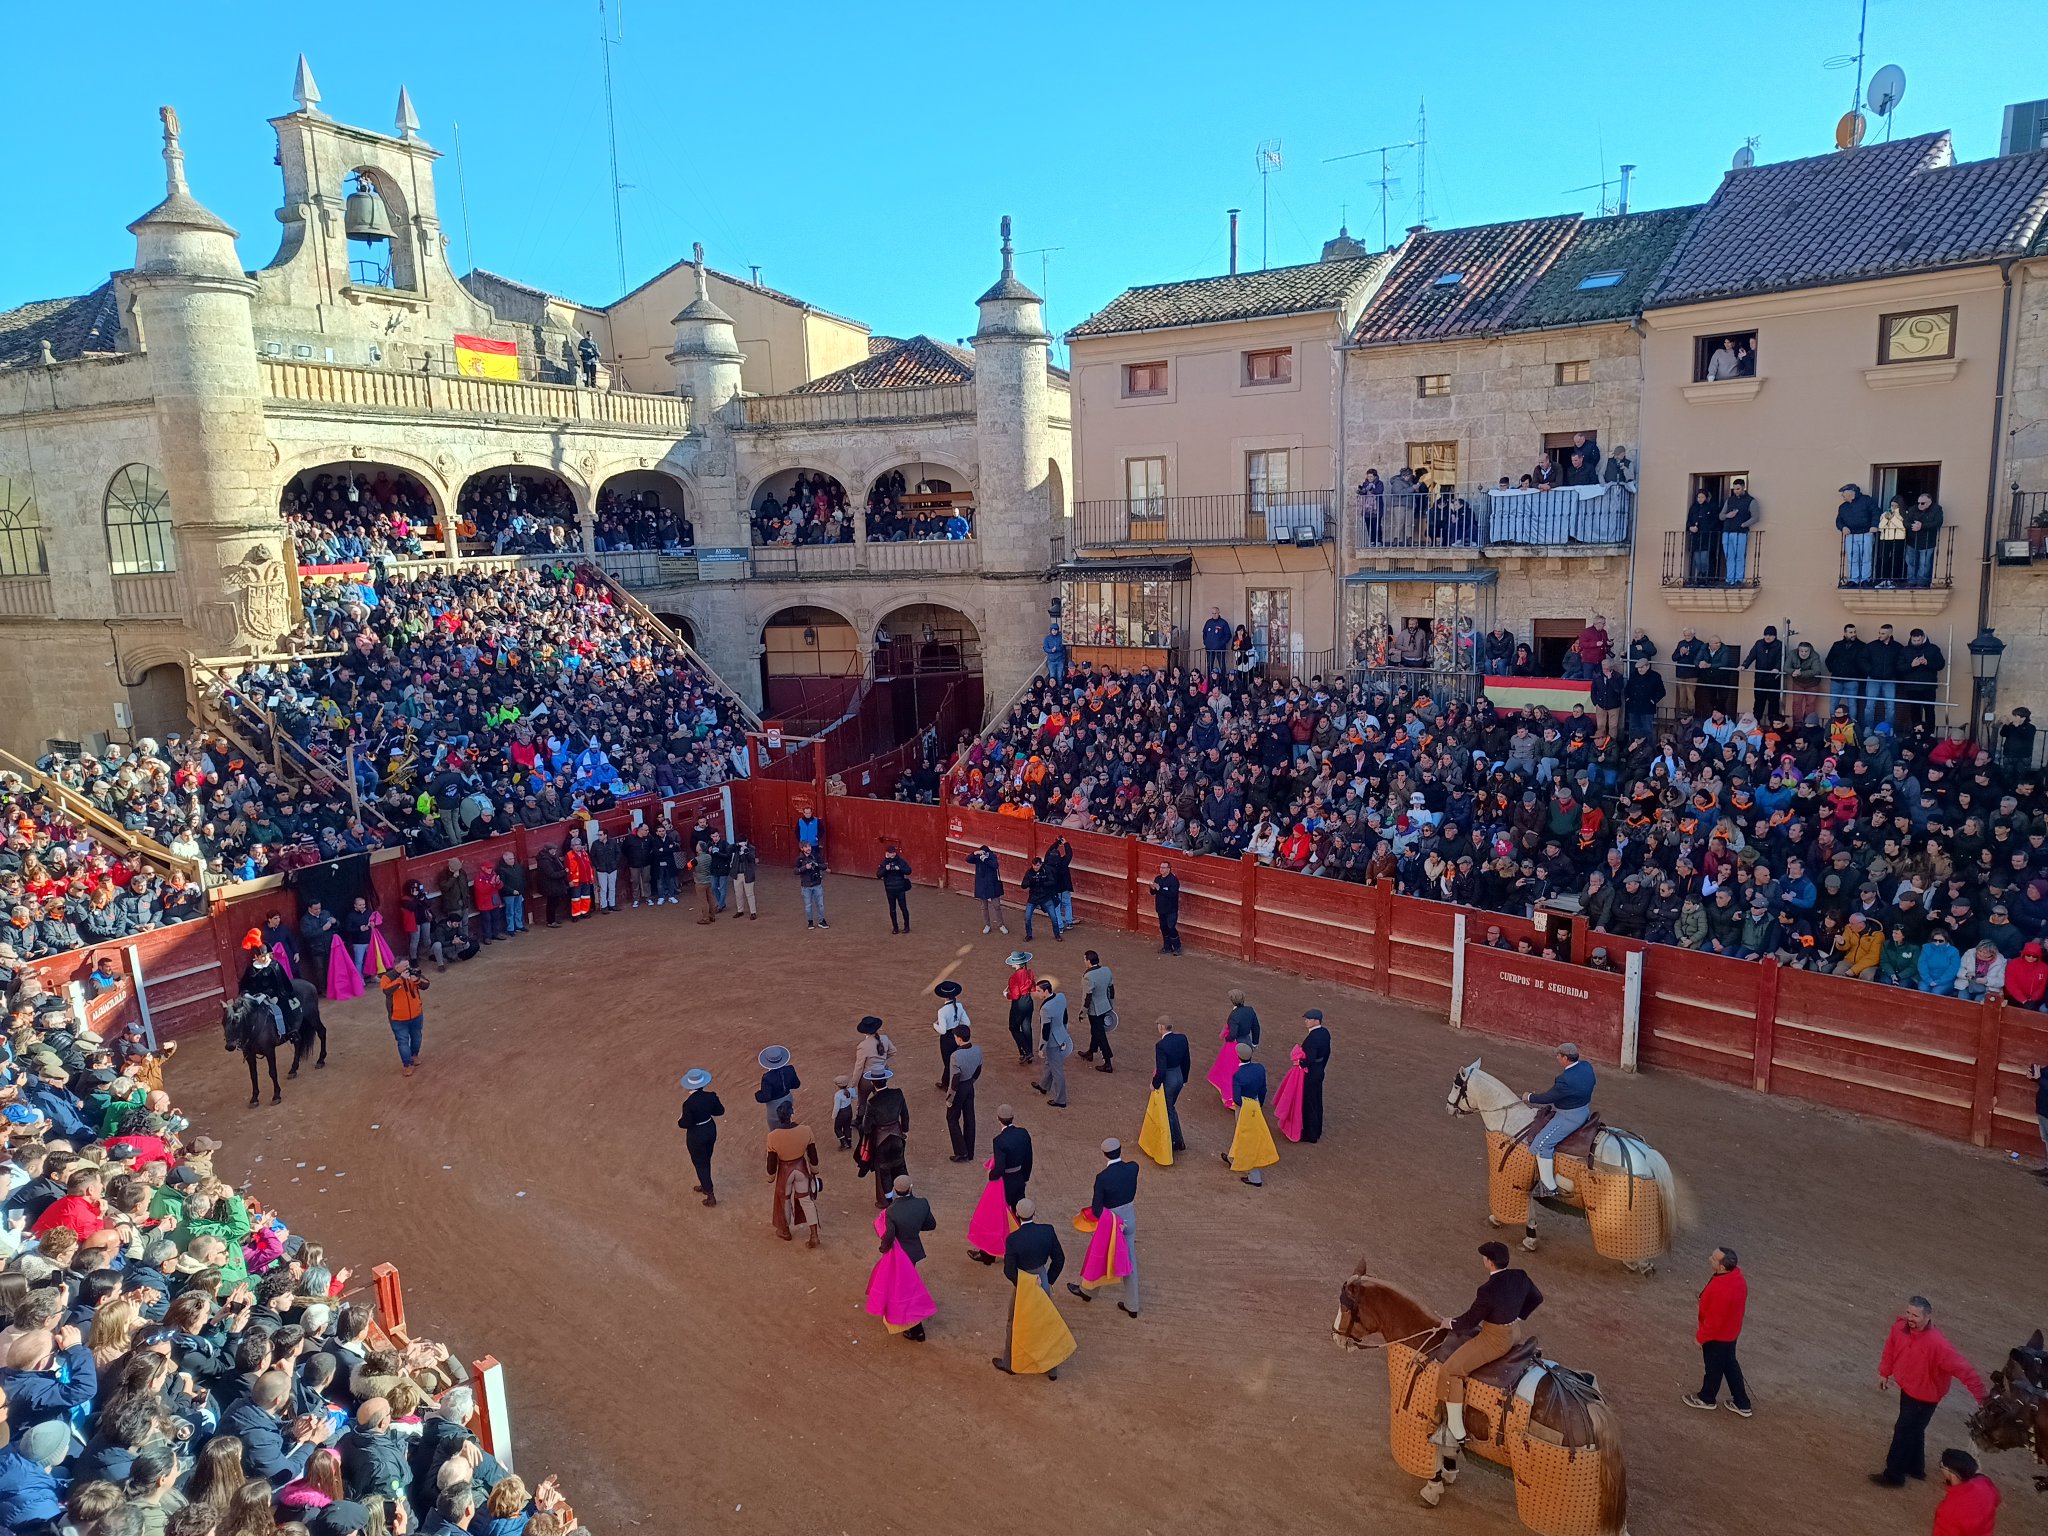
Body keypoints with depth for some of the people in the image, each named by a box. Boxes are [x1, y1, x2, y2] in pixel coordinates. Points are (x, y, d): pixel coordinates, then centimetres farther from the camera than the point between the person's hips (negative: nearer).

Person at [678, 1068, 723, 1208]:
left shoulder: (688, 1103, -28)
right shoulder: (711, 1096, -14)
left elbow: (686, 1123, -20)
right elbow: (720, 1111, -1)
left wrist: (679, 1122, 0)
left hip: (696, 1135, -5)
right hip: (711, 1130, 5)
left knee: (700, 1164, 12)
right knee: (706, 1161, 26)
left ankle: (711, 1195, 17)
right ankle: (705, 1186, 45)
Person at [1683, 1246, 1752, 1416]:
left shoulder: (1721, 1290, -41)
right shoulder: (1737, 1275, -15)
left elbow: (1714, 1321, -29)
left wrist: (1700, 1336, -13)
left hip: (1717, 1336, -8)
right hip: (1730, 1331, 8)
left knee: (1714, 1367, 18)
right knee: (1729, 1365, 26)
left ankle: (1707, 1398, 42)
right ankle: (1741, 1404, 40)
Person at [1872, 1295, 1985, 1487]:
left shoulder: (1937, 1344, -37)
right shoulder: (1900, 1327, -17)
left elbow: (1964, 1370, -32)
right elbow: (1890, 1348, 2)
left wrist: (1981, 1397, -32)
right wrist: (1884, 1373, 10)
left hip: (1924, 1395, -6)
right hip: (1907, 1388, 6)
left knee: (1903, 1432, 5)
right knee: (1913, 1430, 25)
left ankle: (1894, 1475, 22)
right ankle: (1915, 1467, 46)